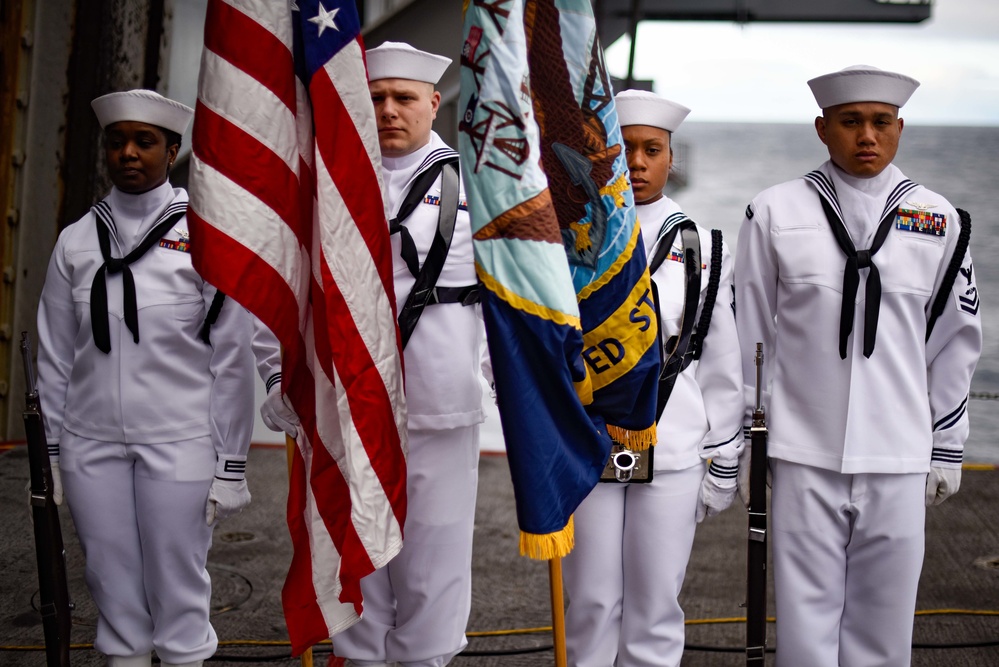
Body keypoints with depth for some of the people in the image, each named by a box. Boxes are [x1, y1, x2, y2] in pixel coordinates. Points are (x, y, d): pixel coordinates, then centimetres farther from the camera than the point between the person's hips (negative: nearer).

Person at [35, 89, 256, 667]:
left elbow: (233, 358, -3)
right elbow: (56, 356, 12)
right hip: (91, 446, 3)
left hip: (180, 446, -3)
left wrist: (232, 463, -4)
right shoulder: (77, 240, 8)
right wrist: (50, 451, 10)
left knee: (179, 588, 1)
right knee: (114, 588, 9)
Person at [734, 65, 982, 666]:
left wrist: (947, 450, 12)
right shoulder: (776, 214, 2)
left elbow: (957, 341, 12)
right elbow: (749, 333, 7)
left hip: (898, 459, 1)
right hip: (804, 455, -1)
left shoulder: (938, 221, 6)